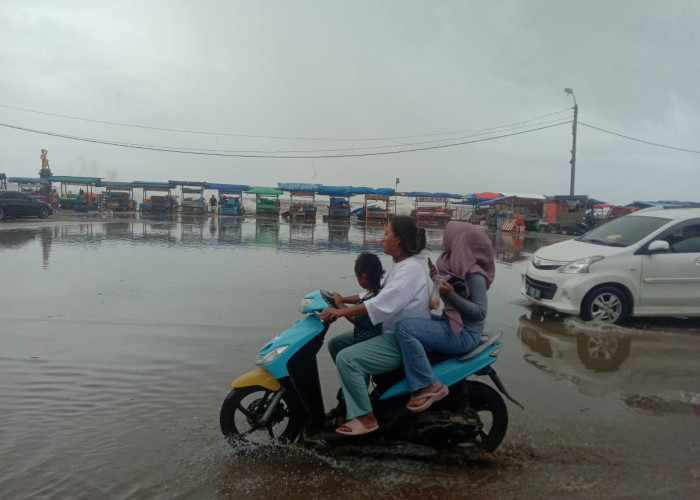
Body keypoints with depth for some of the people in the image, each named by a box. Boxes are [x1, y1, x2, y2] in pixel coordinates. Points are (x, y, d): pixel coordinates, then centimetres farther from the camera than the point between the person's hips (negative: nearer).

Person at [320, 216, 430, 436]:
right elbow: (377, 294, 14)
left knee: (347, 359, -22)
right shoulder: (401, 266, 14)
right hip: (393, 334, 11)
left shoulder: (410, 269, -19)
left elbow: (382, 304, -28)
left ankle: (366, 418, -12)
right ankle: (350, 399, 18)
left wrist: (341, 312, -27)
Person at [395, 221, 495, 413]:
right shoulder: (456, 263, 8)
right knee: (408, 317, 21)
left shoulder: (473, 273, -18)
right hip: (451, 323, 10)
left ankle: (429, 386, -19)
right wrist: (438, 279, 5)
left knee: (405, 327, -25)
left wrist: (451, 294, -28)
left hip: (464, 333, -10)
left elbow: (479, 312, -22)